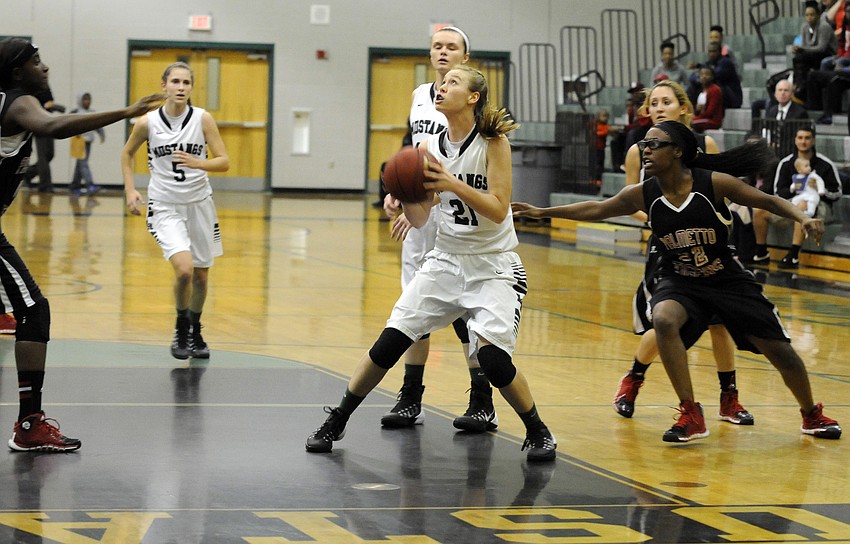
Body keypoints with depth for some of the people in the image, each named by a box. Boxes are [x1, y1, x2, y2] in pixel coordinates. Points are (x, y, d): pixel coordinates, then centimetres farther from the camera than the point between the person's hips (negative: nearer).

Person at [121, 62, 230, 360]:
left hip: (199, 203, 2)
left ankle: (195, 331, 37)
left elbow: (224, 162, -9)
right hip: (165, 205, -2)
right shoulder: (147, 122, -8)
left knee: (201, 275, 12)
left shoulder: (202, 119, -8)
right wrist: (130, 190, 0)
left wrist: (198, 163, -27)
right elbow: (127, 153, 10)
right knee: (184, 268, -21)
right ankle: (181, 327, 5)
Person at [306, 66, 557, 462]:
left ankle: (538, 433, 2)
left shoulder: (493, 142, -12)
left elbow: (498, 209, -19)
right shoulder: (430, 147, 1)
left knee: (492, 356, -20)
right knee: (390, 341, -4)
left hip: (493, 267, -4)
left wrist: (451, 183, -29)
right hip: (445, 260, 4)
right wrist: (404, 198, -19)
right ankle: (336, 422, 11)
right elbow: (419, 219, 3)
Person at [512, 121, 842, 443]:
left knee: (779, 350, 1)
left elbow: (768, 201, -11)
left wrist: (802, 218, -27)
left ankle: (812, 416, 29)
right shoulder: (642, 195, -11)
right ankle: (691, 416, -21)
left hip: (728, 279, -1)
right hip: (679, 281, 1)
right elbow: (597, 210, 3)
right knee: (664, 321, -32)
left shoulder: (714, 183, -19)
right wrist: (542, 213, 3)